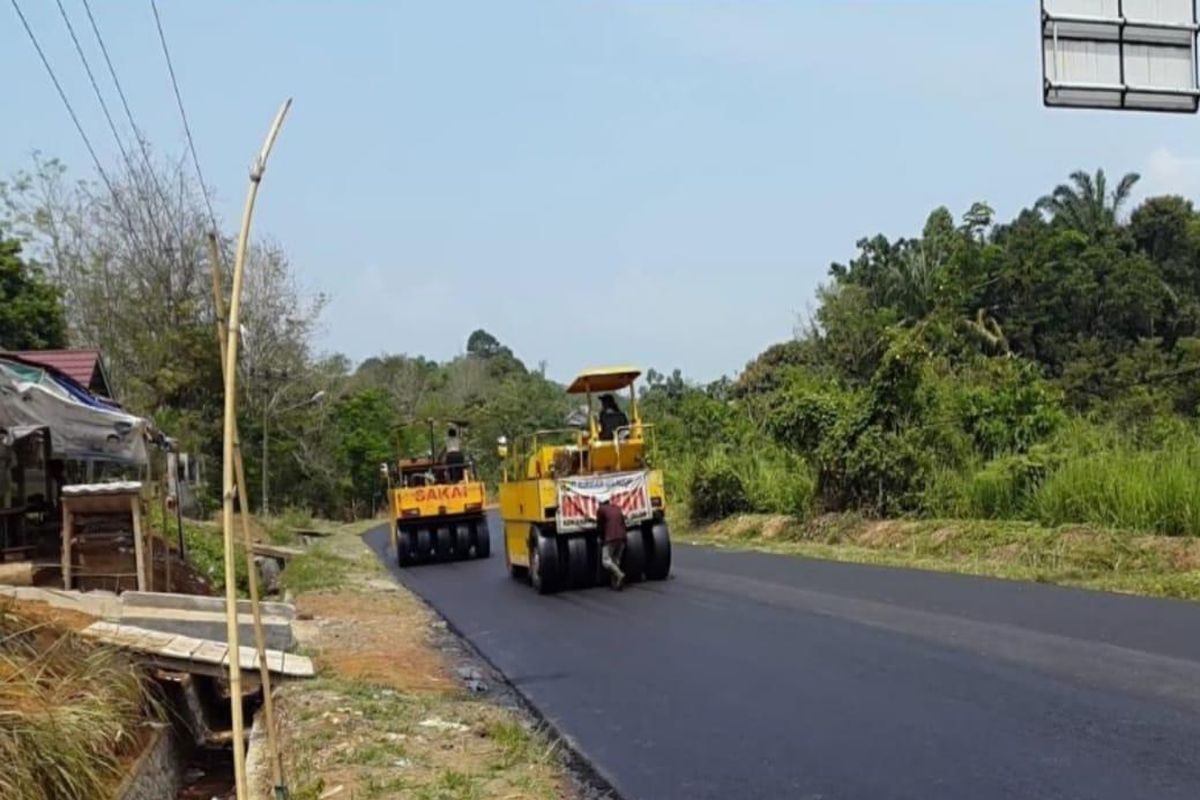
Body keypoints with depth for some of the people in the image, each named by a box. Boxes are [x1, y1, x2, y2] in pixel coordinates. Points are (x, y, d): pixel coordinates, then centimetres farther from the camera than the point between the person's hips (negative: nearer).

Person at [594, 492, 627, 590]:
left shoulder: (601, 509, 2)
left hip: (610, 539, -6)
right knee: (616, 561, 14)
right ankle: (616, 583, 7)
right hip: (621, 537, 6)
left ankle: (620, 575, -27)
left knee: (606, 560, -6)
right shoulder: (617, 509, 20)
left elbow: (599, 526, 5)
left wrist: (602, 538, 19)